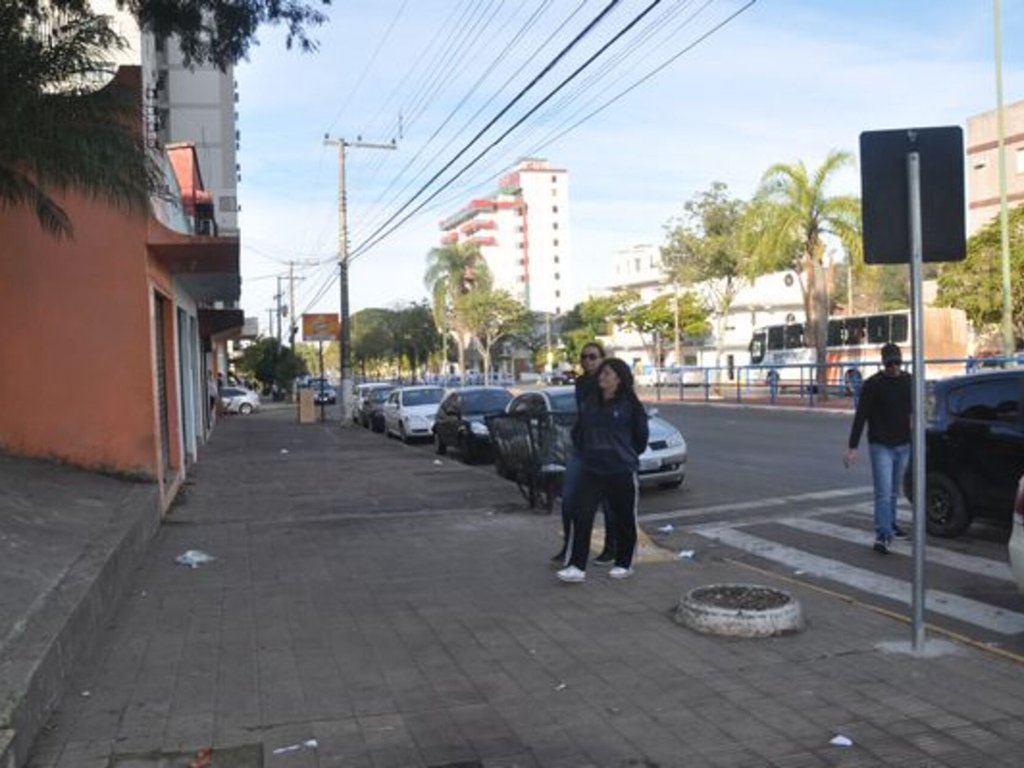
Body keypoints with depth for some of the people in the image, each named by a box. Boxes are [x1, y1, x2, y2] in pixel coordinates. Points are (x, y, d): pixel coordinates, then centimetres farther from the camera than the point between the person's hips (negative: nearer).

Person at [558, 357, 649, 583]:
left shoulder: (630, 405, -6)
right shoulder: (590, 404, 6)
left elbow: (641, 436, 4)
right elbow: (577, 433, 19)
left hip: (622, 473, -3)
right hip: (592, 471, 3)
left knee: (624, 520, 8)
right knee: (582, 517, -6)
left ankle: (624, 564, 25)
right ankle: (577, 566, -4)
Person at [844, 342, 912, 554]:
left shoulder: (909, 381, 7)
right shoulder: (873, 385, -9)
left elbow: (913, 410, 19)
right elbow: (860, 417, -11)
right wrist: (852, 447, -16)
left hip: (903, 446, 5)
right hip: (881, 446, -5)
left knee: (893, 491, 15)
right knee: (884, 493, -10)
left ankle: (890, 525, 33)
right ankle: (883, 537, -12)